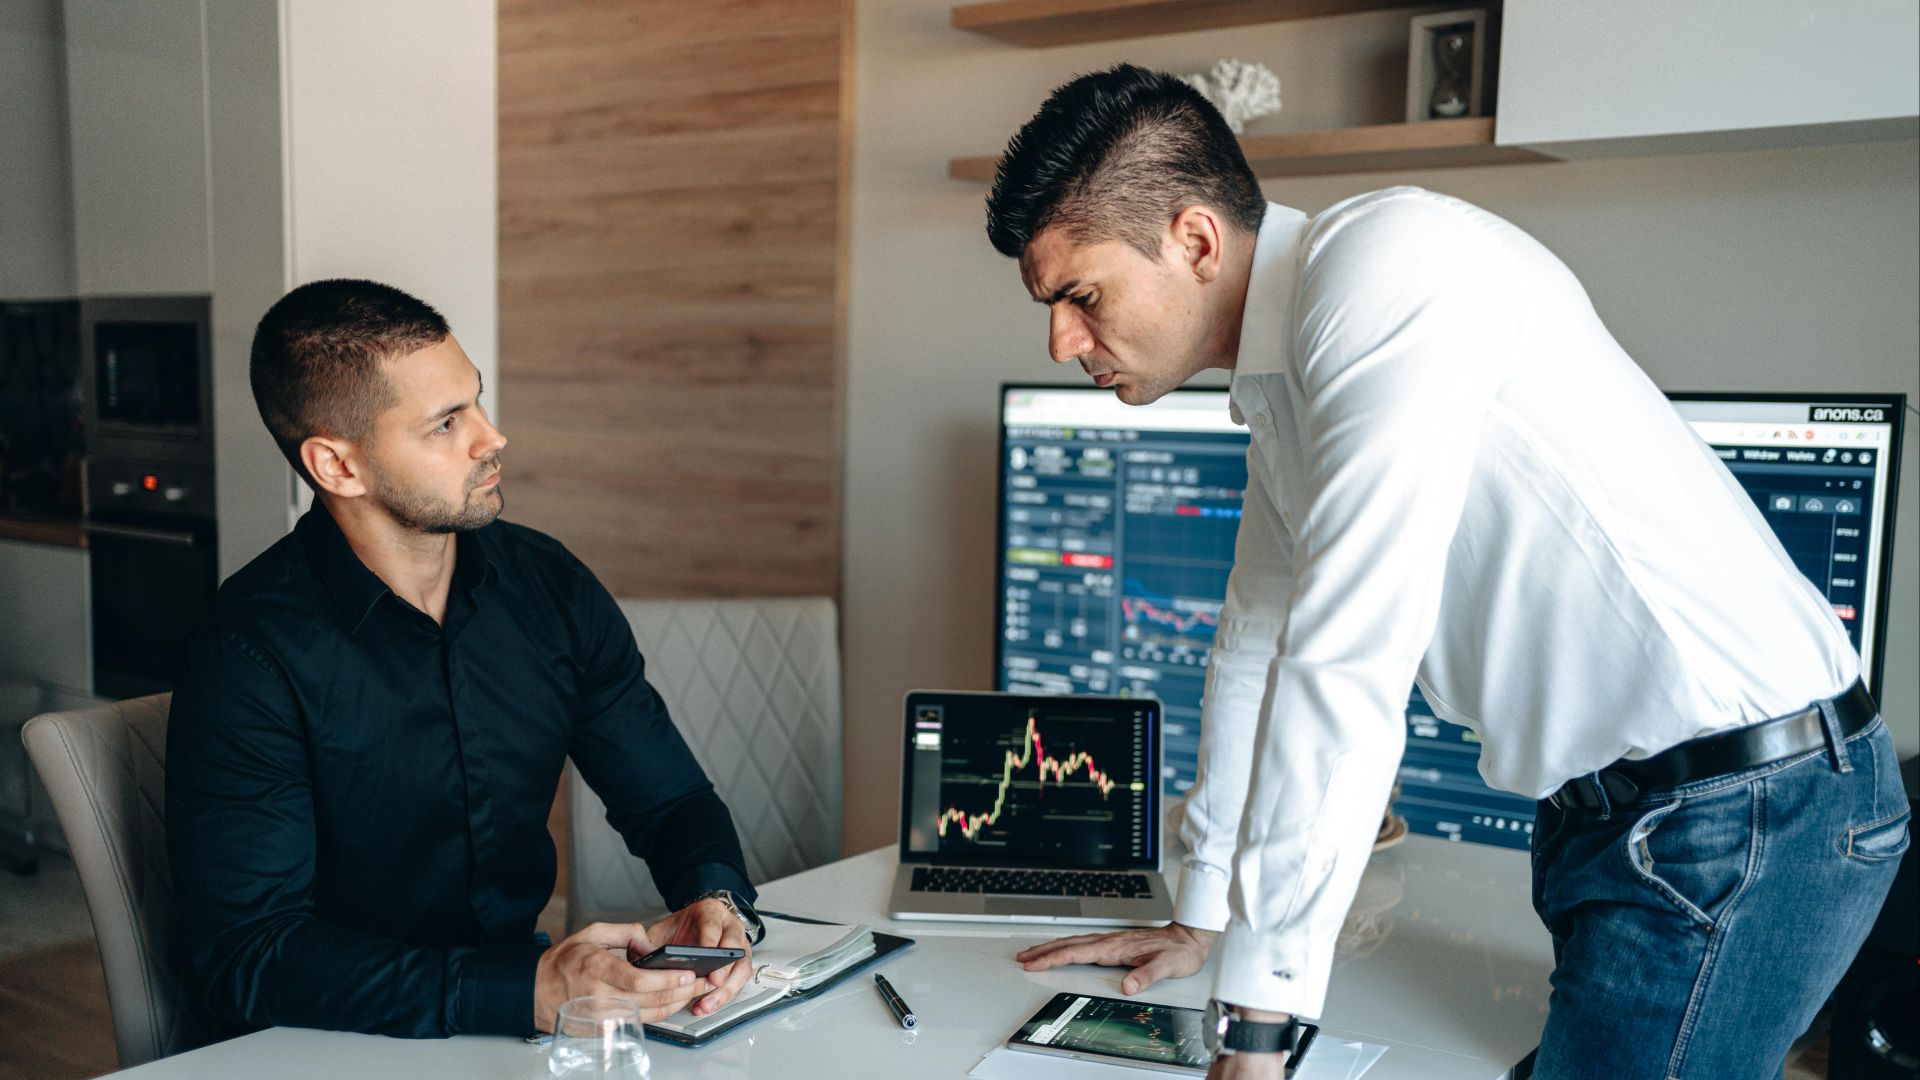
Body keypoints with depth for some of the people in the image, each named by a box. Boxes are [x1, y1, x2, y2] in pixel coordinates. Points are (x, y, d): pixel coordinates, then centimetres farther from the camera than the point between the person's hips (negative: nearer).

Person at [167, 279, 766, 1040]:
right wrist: (531, 992, -30)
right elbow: (244, 954, -20)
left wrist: (716, 899, -15)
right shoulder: (251, 656, -15)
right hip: (334, 1042, -3)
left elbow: (670, 799, 8)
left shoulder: (549, 586, 0)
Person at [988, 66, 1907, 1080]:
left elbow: (1346, 666, -26)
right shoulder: (1279, 388, 11)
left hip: (1743, 803, -9)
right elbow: (1259, 645, 20)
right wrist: (1198, 919, 24)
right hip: (1609, 807, 9)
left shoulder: (1390, 258, -20)